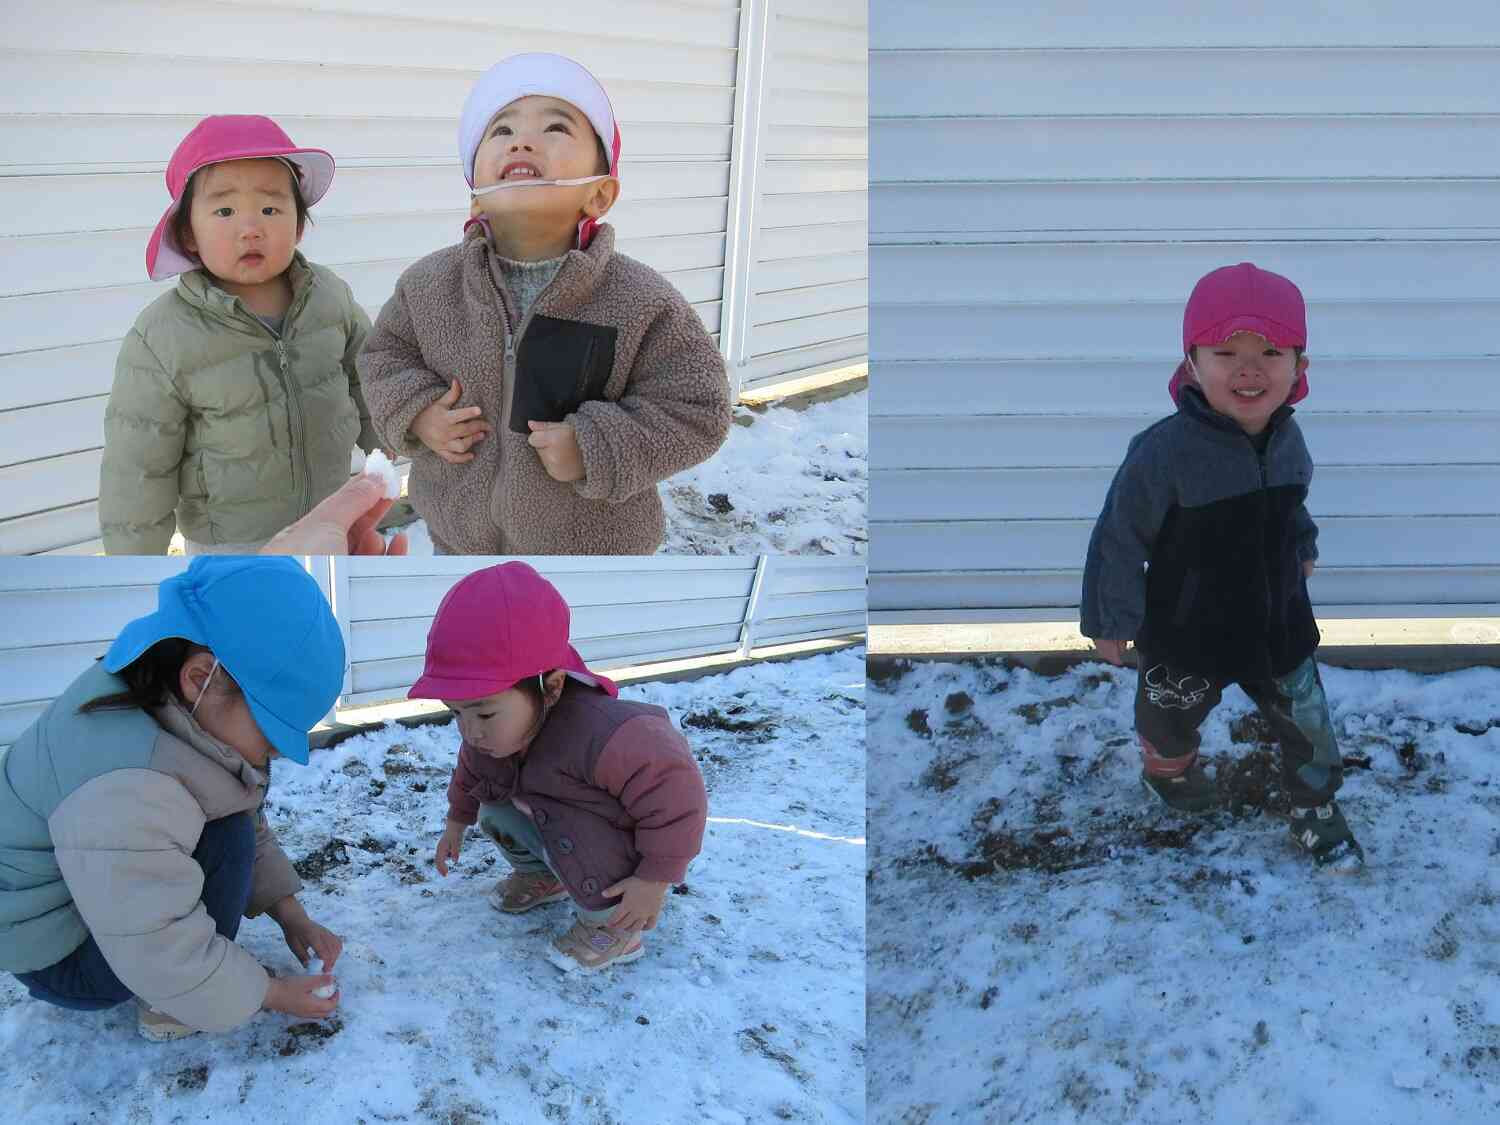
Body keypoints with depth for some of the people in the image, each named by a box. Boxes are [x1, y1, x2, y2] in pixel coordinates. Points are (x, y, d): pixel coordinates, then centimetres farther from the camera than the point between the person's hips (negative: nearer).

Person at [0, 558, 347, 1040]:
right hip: (55, 956, -9)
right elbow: (161, 955, -31)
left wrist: (290, 914, -2)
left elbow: (250, 831, 6)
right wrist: (275, 994, -19)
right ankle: (172, 1008, -7)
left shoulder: (187, 705, -9)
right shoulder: (123, 793, -38)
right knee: (225, 841, -23)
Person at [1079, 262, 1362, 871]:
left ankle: (1316, 812, 41)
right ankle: (1168, 771, 57)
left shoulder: (1287, 439, -11)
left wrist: (1304, 548, 27)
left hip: (1278, 624, 4)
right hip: (1186, 637, -4)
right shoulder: (1164, 451, -31)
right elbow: (1120, 538, -21)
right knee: (1172, 719, 23)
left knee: (1308, 724, 15)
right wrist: (1112, 620, -14)